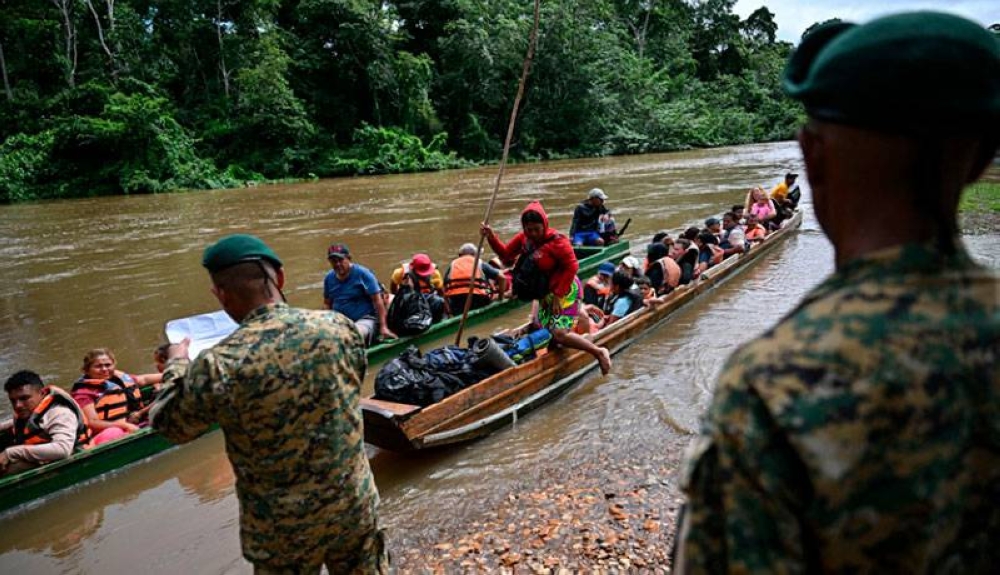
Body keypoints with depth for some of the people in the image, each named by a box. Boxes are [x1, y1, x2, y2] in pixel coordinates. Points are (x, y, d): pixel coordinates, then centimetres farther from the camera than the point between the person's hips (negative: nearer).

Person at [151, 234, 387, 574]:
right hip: (356, 505, 3)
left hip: (283, 528, -2)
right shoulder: (339, 326, -15)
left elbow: (169, 425, -4)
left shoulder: (218, 367, -25)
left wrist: (176, 365, 13)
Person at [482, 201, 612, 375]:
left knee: (560, 334, -18)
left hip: (566, 292, -8)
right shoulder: (524, 238, -1)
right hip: (547, 293, 9)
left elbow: (572, 267, -21)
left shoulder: (556, 241, -22)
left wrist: (558, 295, -20)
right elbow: (506, 254, 5)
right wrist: (492, 238, -10)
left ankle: (599, 352, -3)